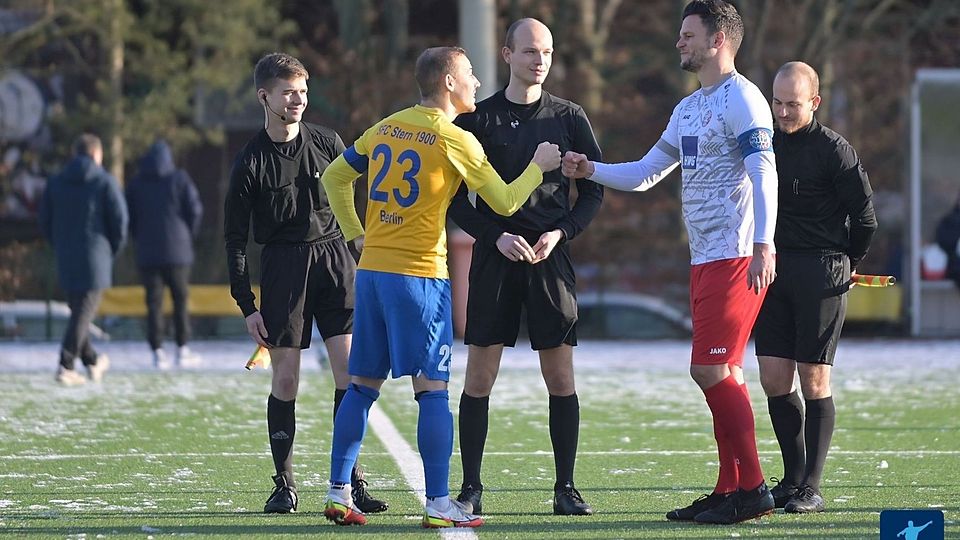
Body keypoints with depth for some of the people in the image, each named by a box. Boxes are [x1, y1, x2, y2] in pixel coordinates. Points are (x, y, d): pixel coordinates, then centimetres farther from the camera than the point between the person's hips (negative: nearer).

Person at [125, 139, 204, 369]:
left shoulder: (136, 183, 6)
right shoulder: (179, 179, -2)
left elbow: (129, 217, 6)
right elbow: (194, 210, -5)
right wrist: (189, 235, 10)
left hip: (147, 253, 2)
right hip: (176, 251, -2)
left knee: (154, 302, 2)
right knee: (181, 299, 7)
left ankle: (158, 352, -3)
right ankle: (183, 350, 6)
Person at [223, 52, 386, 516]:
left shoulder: (327, 143, 6)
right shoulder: (250, 162, -2)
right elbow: (235, 238, 1)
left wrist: (362, 265, 11)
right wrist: (247, 305, -4)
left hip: (334, 256, 2)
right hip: (282, 265, -2)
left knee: (350, 369, -6)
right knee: (285, 378, -2)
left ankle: (351, 478, -1)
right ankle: (284, 485, 6)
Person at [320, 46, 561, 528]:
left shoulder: (385, 129, 11)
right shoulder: (455, 140, -7)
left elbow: (334, 176, 18)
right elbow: (505, 203, -2)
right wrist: (538, 167, 13)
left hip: (371, 270, 6)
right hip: (419, 274, -6)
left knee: (362, 385, 10)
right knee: (432, 389, -4)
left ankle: (338, 493, 9)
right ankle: (438, 504, -7)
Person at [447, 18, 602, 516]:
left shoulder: (568, 117, 7)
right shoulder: (478, 119, 4)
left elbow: (594, 189, 9)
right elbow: (456, 198, 4)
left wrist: (561, 232, -7)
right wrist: (496, 236, -10)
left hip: (551, 257, 1)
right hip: (495, 257, -1)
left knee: (560, 376, -1)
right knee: (479, 376, -3)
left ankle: (565, 489, 6)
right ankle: (470, 488, 3)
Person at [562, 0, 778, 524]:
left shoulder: (741, 99, -9)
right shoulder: (688, 109, 20)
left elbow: (764, 174, -19)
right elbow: (645, 174, 27)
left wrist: (762, 246, -28)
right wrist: (592, 170, 13)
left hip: (736, 258, -9)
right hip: (705, 260, 9)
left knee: (711, 369, -13)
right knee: (722, 375, 9)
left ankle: (752, 489, -10)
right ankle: (730, 489, 12)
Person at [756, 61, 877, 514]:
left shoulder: (834, 150, -8)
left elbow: (864, 219, -4)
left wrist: (845, 265, 7)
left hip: (820, 272, -6)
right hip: (772, 270, 6)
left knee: (814, 381, -4)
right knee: (774, 379, 2)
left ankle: (812, 488, -2)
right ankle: (793, 477, 13)